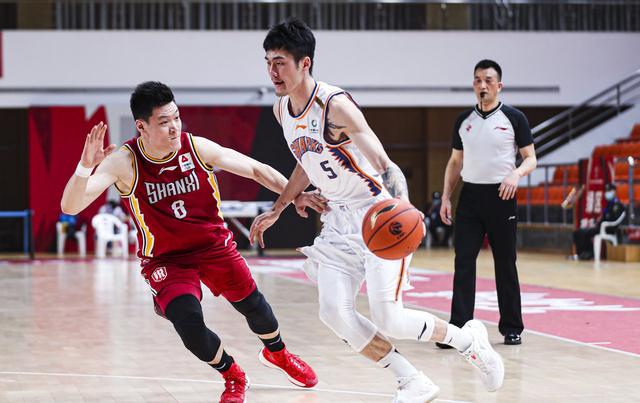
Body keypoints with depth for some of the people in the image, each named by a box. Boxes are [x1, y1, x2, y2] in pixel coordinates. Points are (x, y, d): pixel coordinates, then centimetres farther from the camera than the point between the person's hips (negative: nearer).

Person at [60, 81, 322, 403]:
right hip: (165, 260, -2)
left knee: (253, 306, 12)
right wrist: (85, 166, -49)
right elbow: (70, 207, -32)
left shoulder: (198, 148, -18)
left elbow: (256, 170, -5)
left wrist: (295, 196, -14)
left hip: (214, 245, 3)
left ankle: (277, 353, 49)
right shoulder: (124, 162, -24)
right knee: (188, 322, -22)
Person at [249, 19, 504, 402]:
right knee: (334, 312, -10)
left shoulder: (335, 105, -21)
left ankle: (469, 339, 12)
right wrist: (276, 211, 26)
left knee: (388, 318, -16)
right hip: (339, 220, 8)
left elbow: (383, 164, -26)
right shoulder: (281, 109, 4)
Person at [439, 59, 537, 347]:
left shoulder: (514, 118, -1)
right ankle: (458, 329, -5)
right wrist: (446, 197, 8)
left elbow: (530, 159, -1)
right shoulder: (464, 120, 11)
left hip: (501, 197, -3)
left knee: (505, 266, 4)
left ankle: (511, 328, 15)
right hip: (470, 195, 3)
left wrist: (516, 174, -22)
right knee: (463, 264, -5)